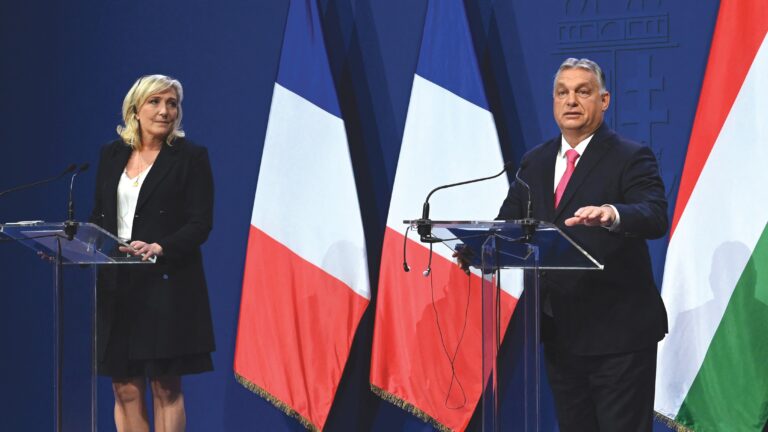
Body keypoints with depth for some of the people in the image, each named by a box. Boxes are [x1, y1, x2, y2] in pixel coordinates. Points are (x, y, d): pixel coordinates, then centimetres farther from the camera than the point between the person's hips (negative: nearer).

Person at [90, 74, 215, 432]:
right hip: (116, 285, 4)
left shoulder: (191, 157, 0)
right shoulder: (112, 154, 13)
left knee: (166, 389, 0)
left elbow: (200, 224, -7)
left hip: (166, 285, -4)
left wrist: (158, 249, -22)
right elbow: (99, 217, 16)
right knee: (125, 390, 4)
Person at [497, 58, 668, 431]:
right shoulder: (535, 163, 12)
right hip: (559, 330, 6)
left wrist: (611, 215, -45)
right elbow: (508, 223, 9)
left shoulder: (630, 159, -7)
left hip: (618, 331, -6)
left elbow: (655, 217, -23)